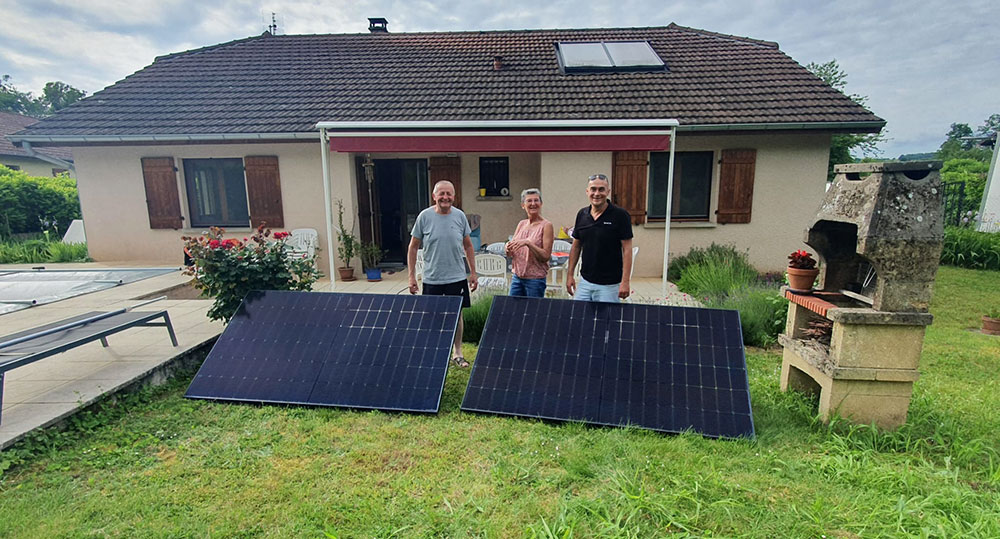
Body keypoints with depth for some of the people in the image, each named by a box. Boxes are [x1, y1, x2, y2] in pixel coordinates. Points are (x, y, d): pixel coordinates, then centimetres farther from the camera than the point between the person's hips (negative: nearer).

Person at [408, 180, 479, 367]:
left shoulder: (460, 216, 0)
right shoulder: (425, 216, -6)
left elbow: (468, 246, 9)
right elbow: (413, 247, -1)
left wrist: (473, 273, 7)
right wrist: (411, 276, -4)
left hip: (457, 277, 2)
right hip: (432, 279, -2)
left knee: (457, 315, 12)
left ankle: (457, 353, 28)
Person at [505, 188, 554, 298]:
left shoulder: (546, 225, -7)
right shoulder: (521, 224, 9)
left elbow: (546, 256, -15)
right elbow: (510, 255, 12)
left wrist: (528, 243, -25)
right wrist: (508, 248, -10)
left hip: (535, 279, -5)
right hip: (517, 277, 5)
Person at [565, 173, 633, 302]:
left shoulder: (620, 215, -9)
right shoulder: (581, 214, 5)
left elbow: (627, 249, -10)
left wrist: (625, 281, -15)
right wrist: (570, 274, 8)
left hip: (609, 285, -4)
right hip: (584, 282, 5)